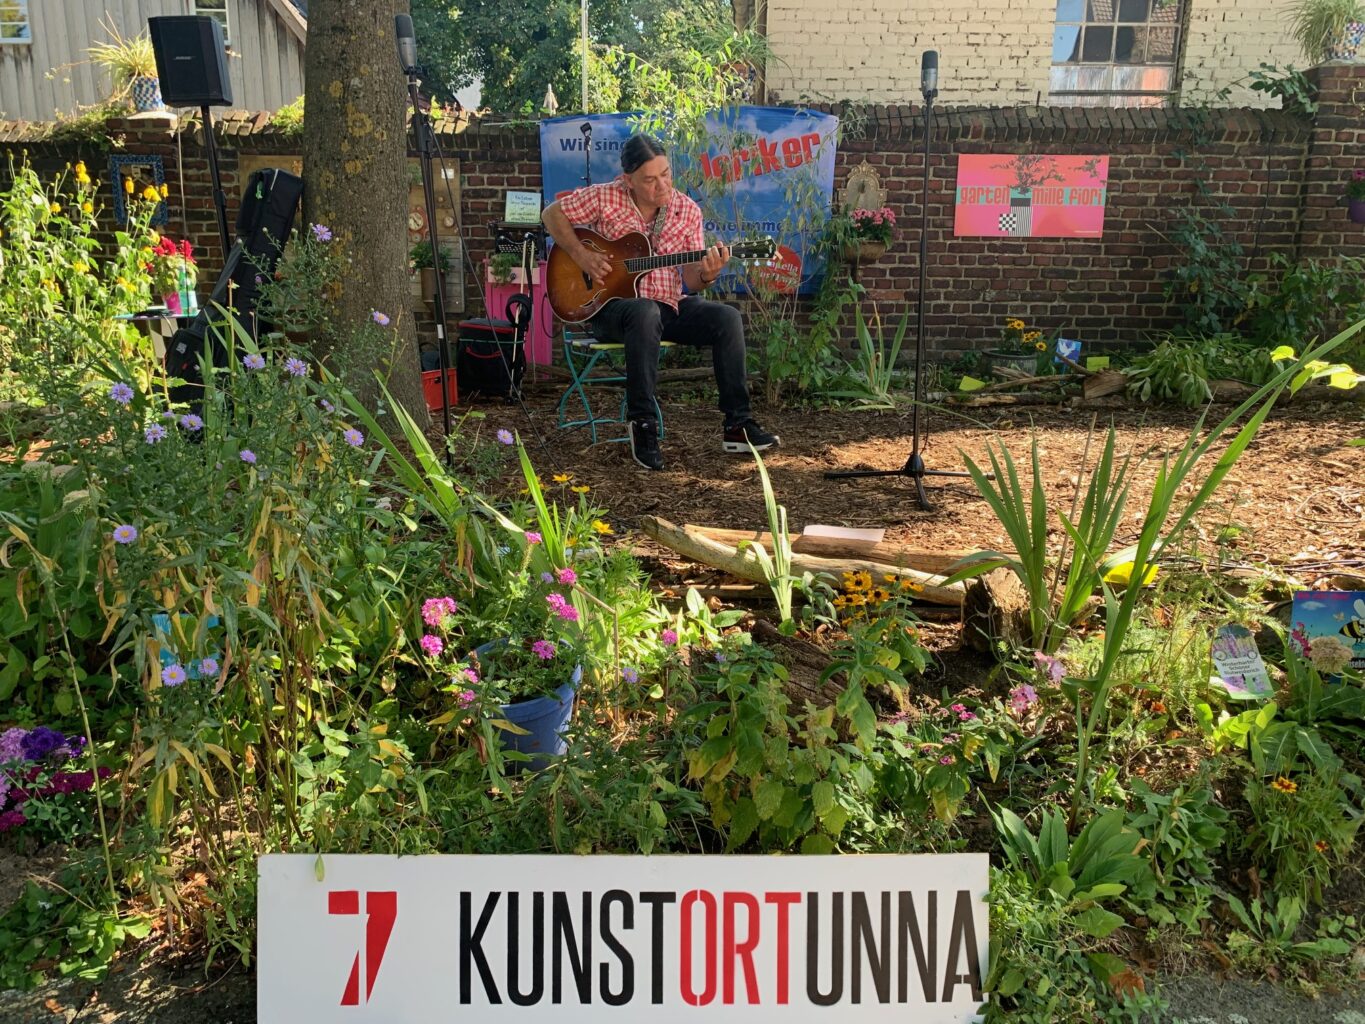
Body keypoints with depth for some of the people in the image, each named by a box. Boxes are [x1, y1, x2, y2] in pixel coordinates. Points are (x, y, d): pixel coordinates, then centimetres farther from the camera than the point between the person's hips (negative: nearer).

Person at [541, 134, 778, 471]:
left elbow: (691, 280, 1)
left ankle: (737, 425, -15)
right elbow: (552, 214, 1)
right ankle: (642, 425, -30)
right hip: (611, 303, -4)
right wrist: (581, 255, -12)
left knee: (727, 318, -20)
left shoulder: (687, 210, 2)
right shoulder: (605, 198, -6)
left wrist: (707, 275, -23)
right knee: (645, 313, -39)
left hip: (670, 305, 4)